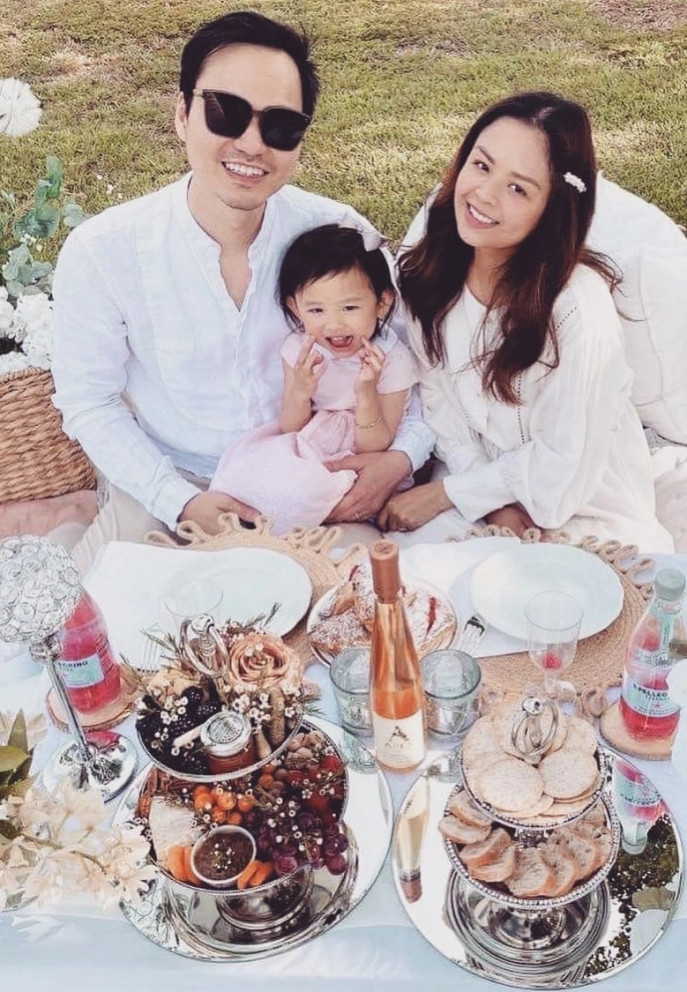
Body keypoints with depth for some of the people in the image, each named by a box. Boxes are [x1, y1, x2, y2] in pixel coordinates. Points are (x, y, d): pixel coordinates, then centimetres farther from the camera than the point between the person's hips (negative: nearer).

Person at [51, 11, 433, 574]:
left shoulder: (341, 235, -14)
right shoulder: (100, 254, -17)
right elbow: (89, 402, -7)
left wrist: (403, 454, -18)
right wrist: (182, 503, -17)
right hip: (166, 488, -1)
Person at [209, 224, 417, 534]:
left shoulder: (392, 359, -17)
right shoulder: (298, 349, -9)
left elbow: (374, 447, -15)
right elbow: (290, 428, -5)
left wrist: (366, 392, -32)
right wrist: (300, 392, -26)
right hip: (305, 449, 3)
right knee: (243, 466, -23)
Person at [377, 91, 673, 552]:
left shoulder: (577, 307, -26)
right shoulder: (431, 268, -10)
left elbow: (562, 465, -19)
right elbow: (437, 397, -2)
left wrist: (442, 494, -11)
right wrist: (492, 503, -12)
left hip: (585, 509, -4)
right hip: (480, 479, 4)